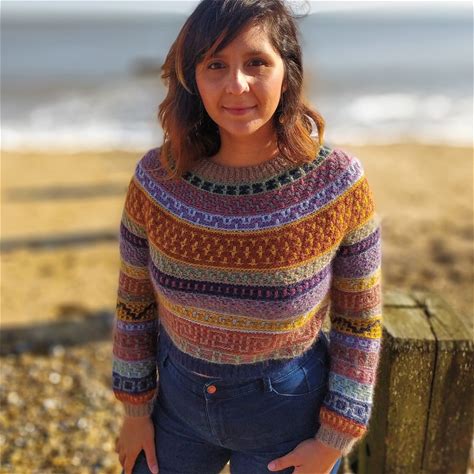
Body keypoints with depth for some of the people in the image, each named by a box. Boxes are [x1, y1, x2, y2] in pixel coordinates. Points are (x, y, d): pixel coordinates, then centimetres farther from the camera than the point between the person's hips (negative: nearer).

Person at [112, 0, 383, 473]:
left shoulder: (339, 182, -20)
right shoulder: (155, 178, -15)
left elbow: (359, 322, -10)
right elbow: (134, 302, -2)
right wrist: (135, 408, 4)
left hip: (288, 412, -2)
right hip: (179, 398, 2)